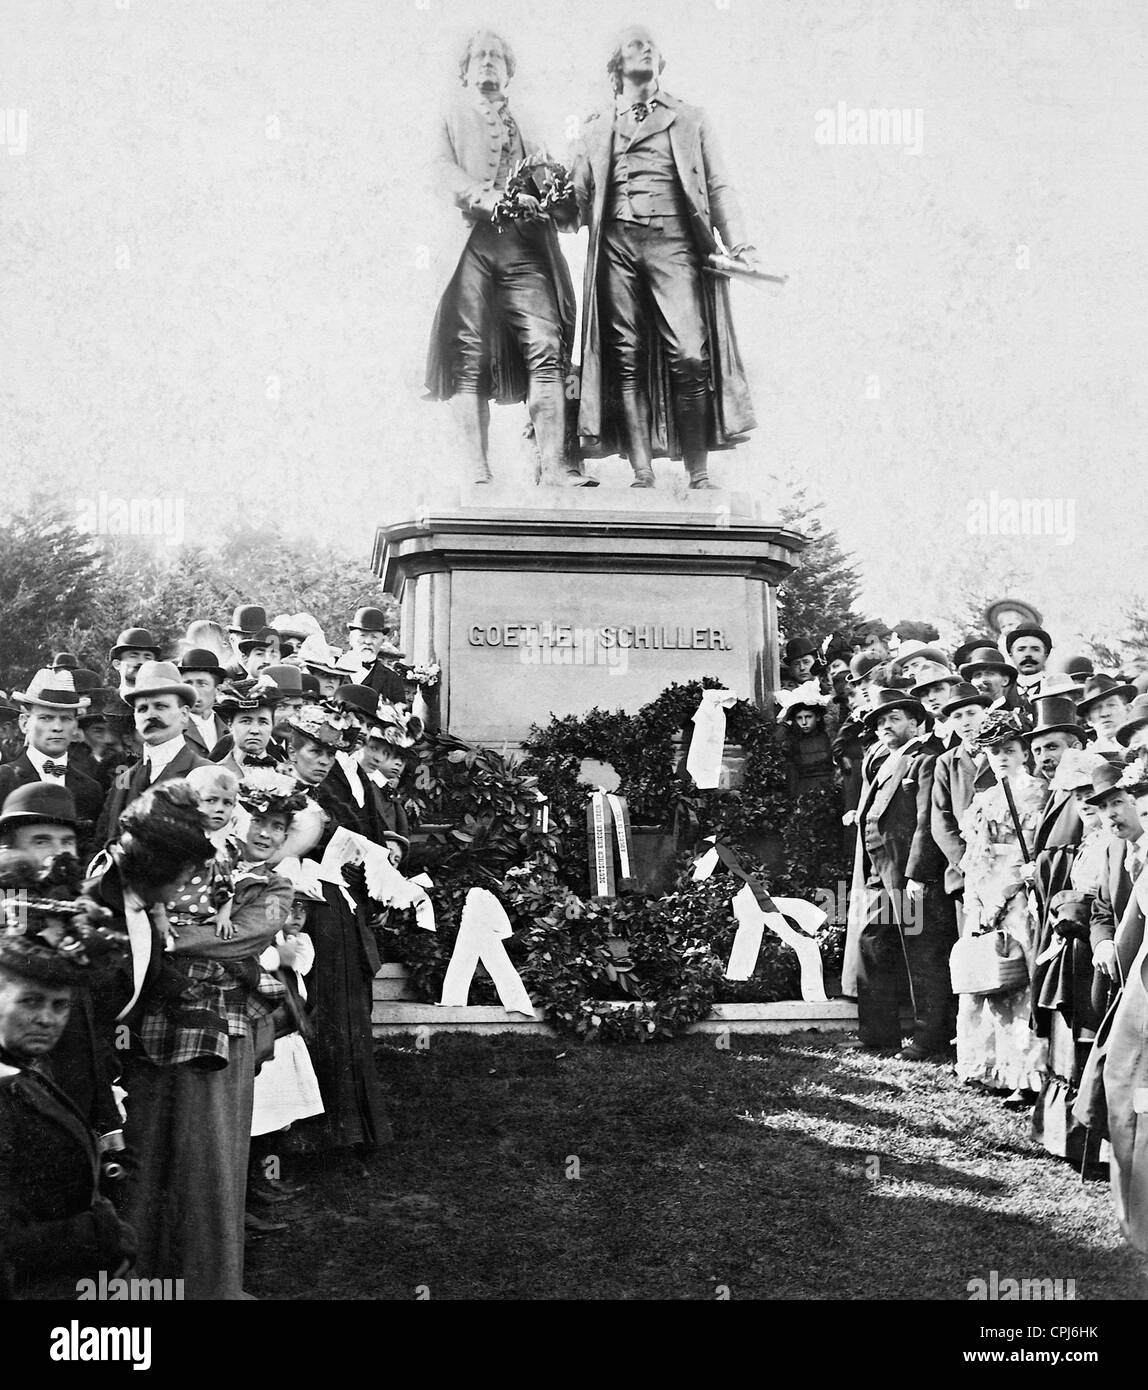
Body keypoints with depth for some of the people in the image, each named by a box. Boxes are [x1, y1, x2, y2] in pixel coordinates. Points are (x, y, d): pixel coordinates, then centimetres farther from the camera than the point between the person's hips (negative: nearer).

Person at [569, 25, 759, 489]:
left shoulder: (689, 119, 20)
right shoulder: (596, 128, 22)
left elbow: (718, 187, 14)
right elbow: (579, 198, 18)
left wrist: (738, 243, 2)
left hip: (674, 241, -1)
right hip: (617, 243, 1)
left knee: (690, 356, -13)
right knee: (627, 359, -5)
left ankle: (698, 476, -10)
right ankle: (642, 475, -3)